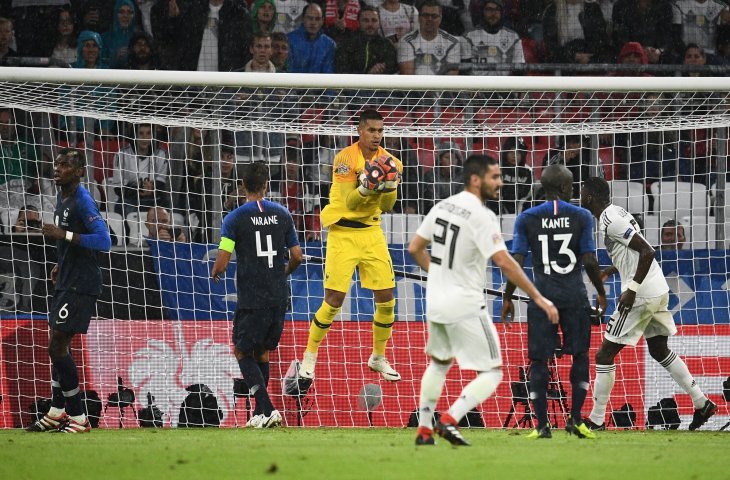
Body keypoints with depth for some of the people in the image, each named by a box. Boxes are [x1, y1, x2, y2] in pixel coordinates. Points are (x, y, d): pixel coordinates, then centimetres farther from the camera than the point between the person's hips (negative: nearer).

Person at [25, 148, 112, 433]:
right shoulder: (62, 197, 13)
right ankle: (57, 413, 25)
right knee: (58, 346, 15)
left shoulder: (82, 201, -18)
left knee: (57, 347, -10)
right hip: (67, 282, 10)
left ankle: (78, 418, -5)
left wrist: (64, 235, -26)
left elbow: (104, 241, -27)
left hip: (81, 286, -10)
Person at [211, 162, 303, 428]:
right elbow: (297, 256, 8)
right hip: (279, 297, 4)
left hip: (251, 299, -4)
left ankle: (267, 409, -10)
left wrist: (215, 273, 13)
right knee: (262, 352, 17)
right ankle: (261, 413, 19)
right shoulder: (282, 214, 4)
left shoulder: (235, 218, -8)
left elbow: (221, 264, -10)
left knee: (242, 353, 6)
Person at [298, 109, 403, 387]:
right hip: (343, 232, -5)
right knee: (334, 300, -8)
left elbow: (386, 207, 1)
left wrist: (390, 186, -17)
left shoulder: (386, 160, 2)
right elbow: (350, 202, -21)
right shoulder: (346, 158, -15)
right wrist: (366, 186, -38)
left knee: (386, 298, 2)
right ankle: (309, 359, 6)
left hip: (372, 232, 5)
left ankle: (378, 357, 21)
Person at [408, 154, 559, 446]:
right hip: (465, 307, -8)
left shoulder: (442, 206, 5)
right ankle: (449, 420, -14)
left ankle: (424, 430, 26)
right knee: (491, 374, 2)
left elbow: (415, 249, 13)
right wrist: (538, 298, -22)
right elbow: (504, 262, -25)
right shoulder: (481, 216, -18)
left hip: (436, 303, 8)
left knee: (439, 363, 28)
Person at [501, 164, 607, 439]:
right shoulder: (581, 217, -2)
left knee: (539, 360, 4)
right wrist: (601, 293, 9)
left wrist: (507, 298, 5)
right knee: (580, 355, 13)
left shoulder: (527, 219, 0)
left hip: (542, 295, 0)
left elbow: (516, 262, -3)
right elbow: (589, 261, -4)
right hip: (574, 296, 0)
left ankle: (542, 425, 0)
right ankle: (575, 420, 7)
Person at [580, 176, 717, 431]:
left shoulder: (610, 220, -16)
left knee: (604, 355, -3)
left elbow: (647, 252, -23)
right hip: (659, 291, 10)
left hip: (640, 296, -10)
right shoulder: (618, 213, 14)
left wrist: (632, 289, -23)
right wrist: (609, 271, 24)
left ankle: (596, 420, 0)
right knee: (660, 351, 23)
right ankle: (702, 403, 22)